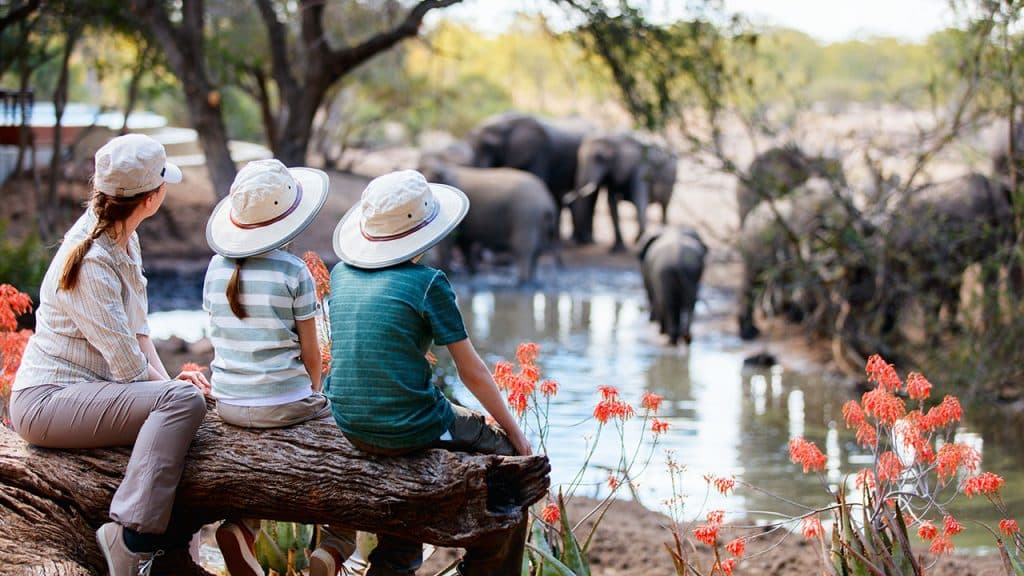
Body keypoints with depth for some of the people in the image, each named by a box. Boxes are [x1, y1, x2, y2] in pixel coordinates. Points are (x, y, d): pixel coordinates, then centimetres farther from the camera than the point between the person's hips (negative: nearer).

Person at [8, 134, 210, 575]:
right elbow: (127, 363, -20)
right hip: (46, 401, -11)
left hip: (83, 389, 11)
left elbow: (137, 325, 12)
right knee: (183, 400, -26)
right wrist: (169, 383, -2)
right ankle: (131, 535, -30)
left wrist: (166, 378, -2)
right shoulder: (93, 264, -22)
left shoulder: (123, 239, 8)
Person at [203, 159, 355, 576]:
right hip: (283, 404, -5)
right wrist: (314, 393, 15)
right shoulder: (293, 272, -11)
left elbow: (221, 337, 12)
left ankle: (241, 526, 11)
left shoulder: (217, 268, 3)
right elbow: (310, 350, -5)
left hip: (227, 403, 5)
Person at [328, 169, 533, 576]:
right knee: (511, 453, 16)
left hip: (351, 428, 6)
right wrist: (514, 431, 5)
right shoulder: (427, 283, -13)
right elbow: (472, 372, -7)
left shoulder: (342, 275, 4)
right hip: (411, 429, -6)